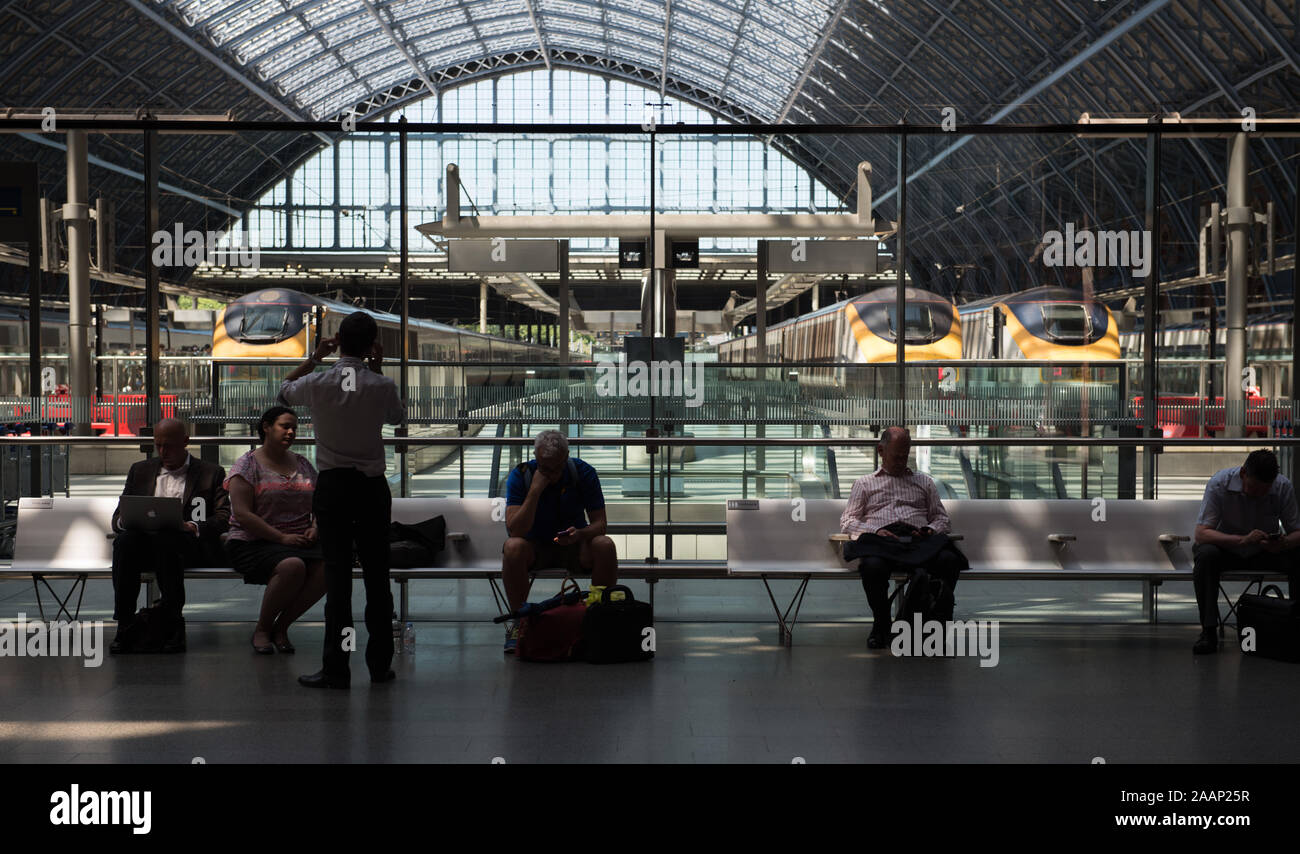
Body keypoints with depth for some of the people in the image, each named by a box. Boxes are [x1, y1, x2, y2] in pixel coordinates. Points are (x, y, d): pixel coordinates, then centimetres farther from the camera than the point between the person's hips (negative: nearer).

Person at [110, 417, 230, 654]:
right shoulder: (140, 470, 25)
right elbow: (118, 517, 20)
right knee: (125, 540, -32)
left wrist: (191, 527, -17)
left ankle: (173, 623, -33)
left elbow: (223, 519, 3)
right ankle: (124, 627, -33)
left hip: (193, 547, -3)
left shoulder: (211, 473, 16)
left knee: (165, 538, -38)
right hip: (147, 543, 3)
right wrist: (125, 521, -7)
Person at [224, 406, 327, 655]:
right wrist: (282, 538, -15)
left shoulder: (302, 464, 20)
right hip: (254, 543, -5)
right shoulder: (248, 464, 2)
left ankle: (281, 626, -11)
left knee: (327, 566, -28)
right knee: (293, 566, -37)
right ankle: (262, 629, -13)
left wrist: (315, 528, 0)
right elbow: (242, 514, -8)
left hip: (300, 542, 5)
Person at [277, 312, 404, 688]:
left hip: (332, 485, 0)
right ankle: (380, 664, 13)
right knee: (377, 576, 7)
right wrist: (377, 369, 15)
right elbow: (397, 416, 17)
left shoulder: (318, 383, -6)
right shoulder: (382, 386, -6)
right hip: (373, 487, 1)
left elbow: (283, 392, 16)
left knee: (336, 575, 0)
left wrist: (313, 358, 19)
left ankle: (336, 668, -1)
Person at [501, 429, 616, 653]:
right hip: (535, 546, -1)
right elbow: (515, 530, -25)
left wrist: (580, 534, -34)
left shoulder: (584, 473, -13)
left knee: (605, 546, -30)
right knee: (513, 547, -34)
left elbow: (599, 524, -12)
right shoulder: (520, 475, -16)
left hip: (574, 545, 1)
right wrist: (535, 490, -34)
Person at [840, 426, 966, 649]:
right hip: (881, 540, -1)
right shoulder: (864, 483, 28)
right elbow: (847, 521, 18)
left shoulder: (924, 481, 33)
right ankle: (881, 625, -19)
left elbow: (942, 518, 27)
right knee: (872, 565, -40)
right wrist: (875, 531, -3)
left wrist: (930, 530, 2)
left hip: (918, 539, 1)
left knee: (949, 559, -35)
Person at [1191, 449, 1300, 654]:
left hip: (1265, 553, 2)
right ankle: (1209, 631, -30)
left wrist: (1283, 544, -38)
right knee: (1205, 554, -35)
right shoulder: (1219, 484, -22)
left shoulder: (1283, 487, -15)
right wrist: (1242, 540, -43)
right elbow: (1201, 533, -28)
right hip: (1227, 551, -2)